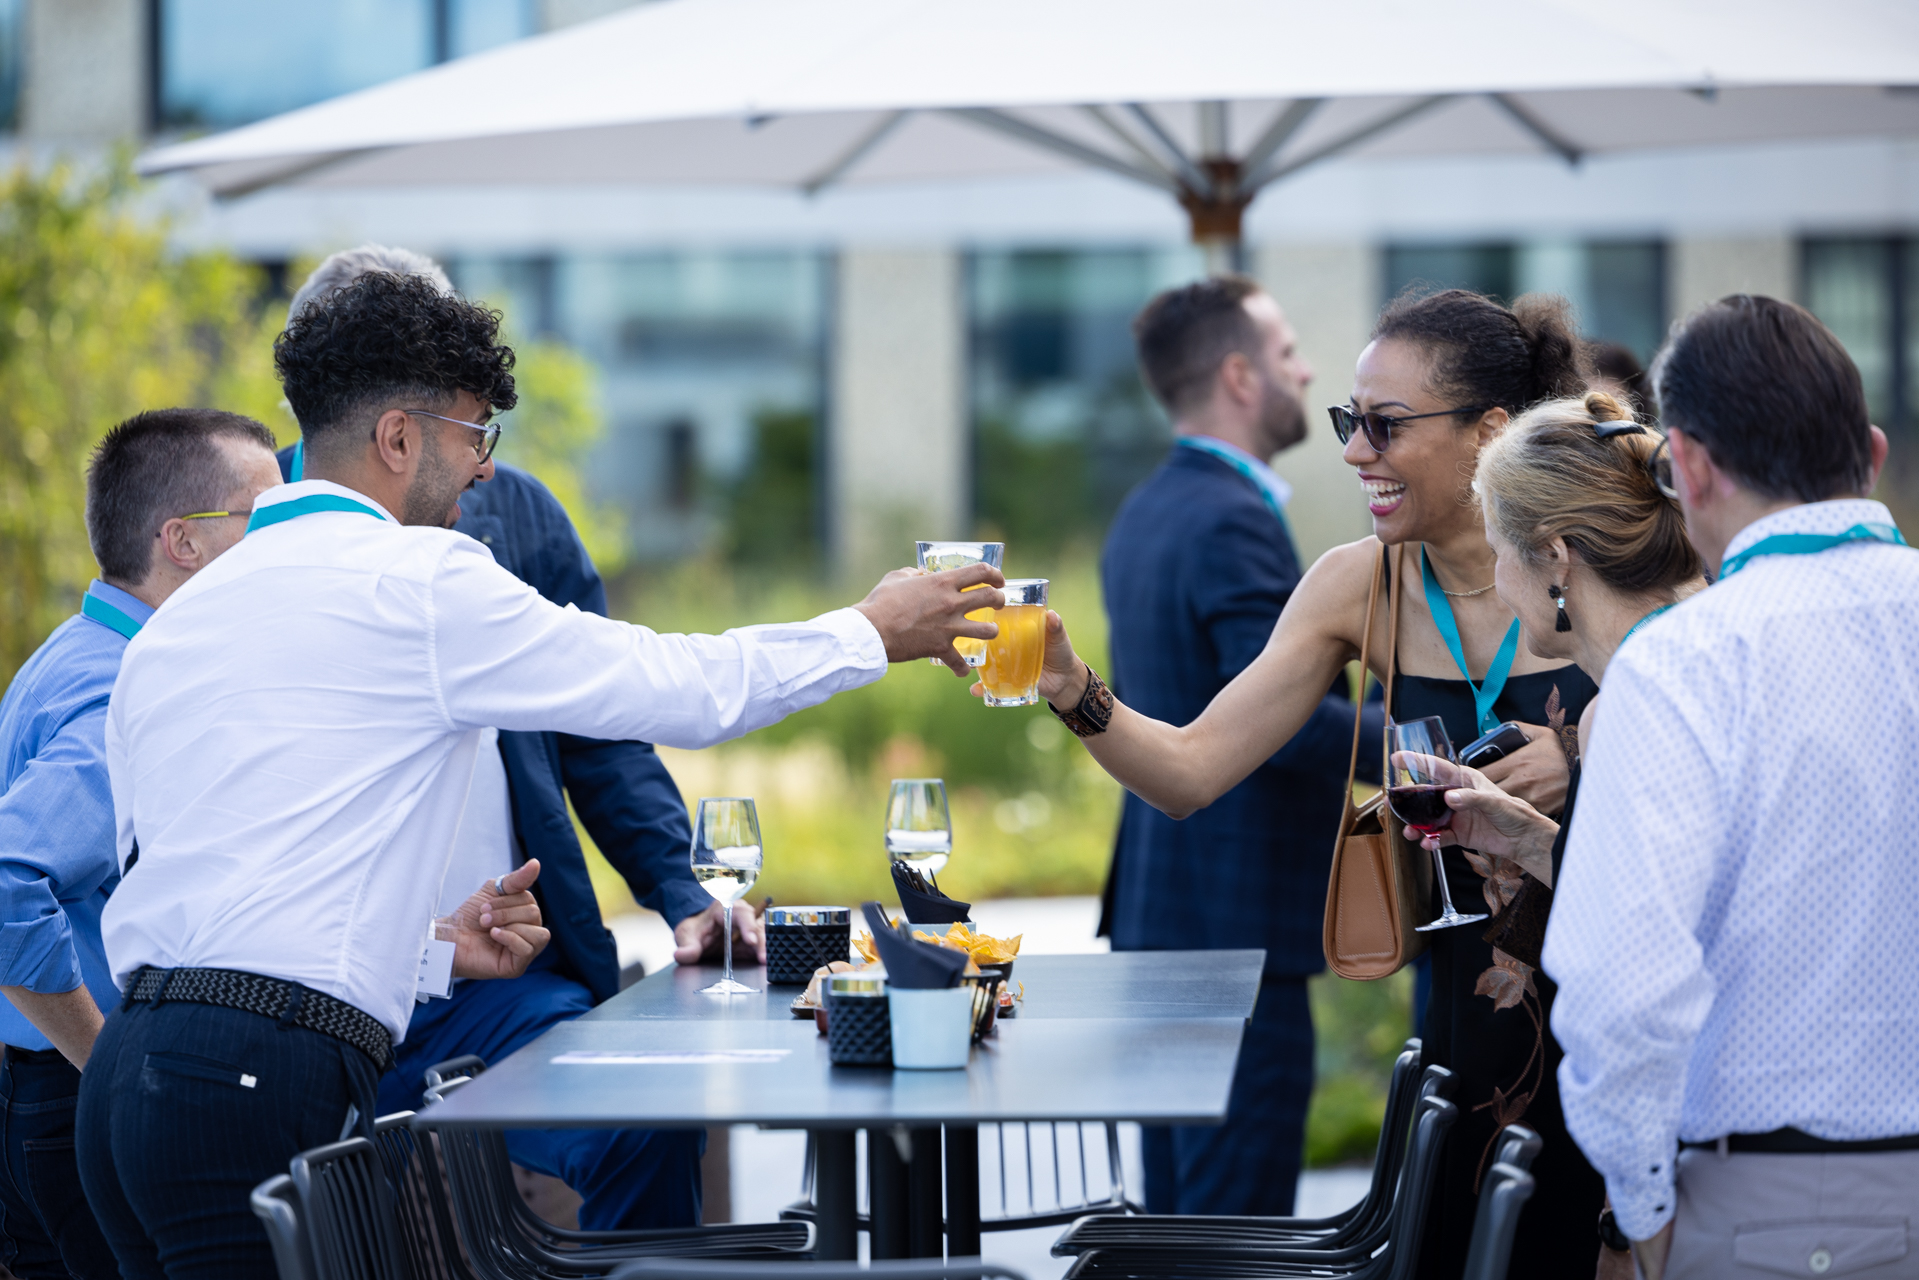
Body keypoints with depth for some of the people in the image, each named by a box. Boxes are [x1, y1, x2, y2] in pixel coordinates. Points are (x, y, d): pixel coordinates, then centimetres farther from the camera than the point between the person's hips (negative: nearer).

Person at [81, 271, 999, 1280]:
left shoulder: (170, 627, 20)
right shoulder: (418, 581, -3)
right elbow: (679, 690, 3)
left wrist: (429, 949, 24)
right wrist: (874, 630, 18)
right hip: (260, 1081, -8)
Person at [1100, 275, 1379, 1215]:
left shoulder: (1146, 513, 15)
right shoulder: (1232, 521, -17)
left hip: (1159, 911, 10)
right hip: (1236, 925, -10)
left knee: (1179, 1218, 14)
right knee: (1237, 1221, -7)